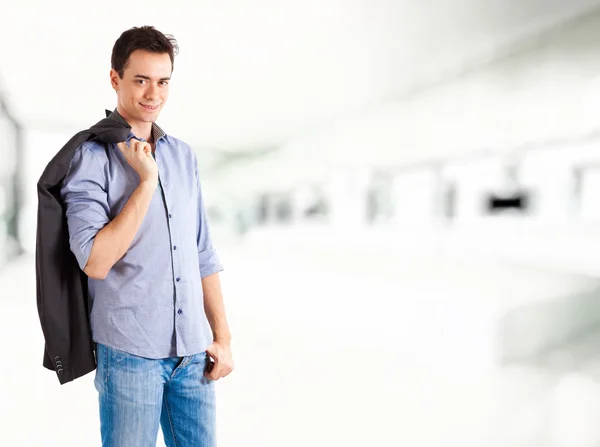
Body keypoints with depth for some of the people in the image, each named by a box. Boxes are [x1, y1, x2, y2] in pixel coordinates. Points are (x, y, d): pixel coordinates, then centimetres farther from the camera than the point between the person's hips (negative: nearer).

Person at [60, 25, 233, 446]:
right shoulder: (91, 156, -7)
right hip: (130, 351, -5)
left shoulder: (184, 155, 9)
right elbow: (96, 262, -16)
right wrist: (146, 182, -16)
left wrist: (222, 335, 8)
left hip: (194, 350, 5)